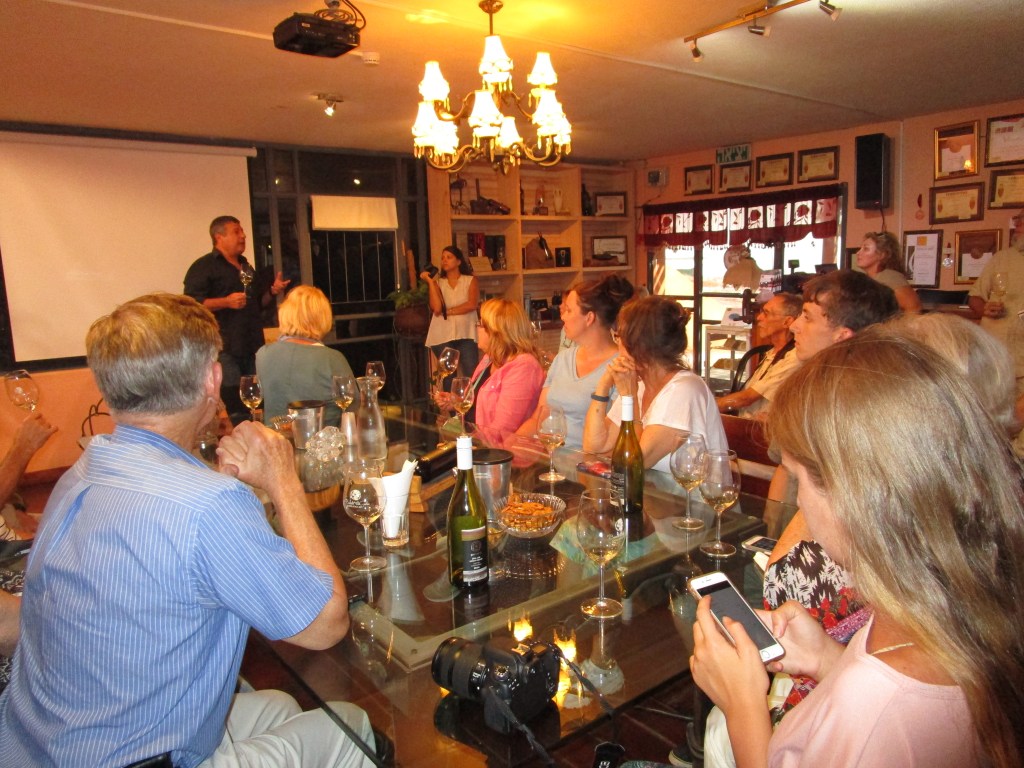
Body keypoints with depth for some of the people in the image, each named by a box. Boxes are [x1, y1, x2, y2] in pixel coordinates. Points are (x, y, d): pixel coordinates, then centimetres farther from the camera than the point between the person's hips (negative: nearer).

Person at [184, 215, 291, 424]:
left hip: (252, 348, 8)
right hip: (225, 351, -7)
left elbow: (258, 303, 29)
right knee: (233, 410, -11)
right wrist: (226, 301, -22)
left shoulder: (246, 268, 22)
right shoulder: (203, 267, -2)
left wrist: (272, 291, 10)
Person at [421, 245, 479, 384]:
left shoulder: (470, 280, 10)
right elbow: (436, 308, -5)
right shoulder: (438, 282, 12)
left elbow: (472, 304, -7)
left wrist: (448, 312, -5)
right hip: (442, 336, 1)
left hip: (466, 335, -1)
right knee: (448, 378, 3)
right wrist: (430, 281, -3)